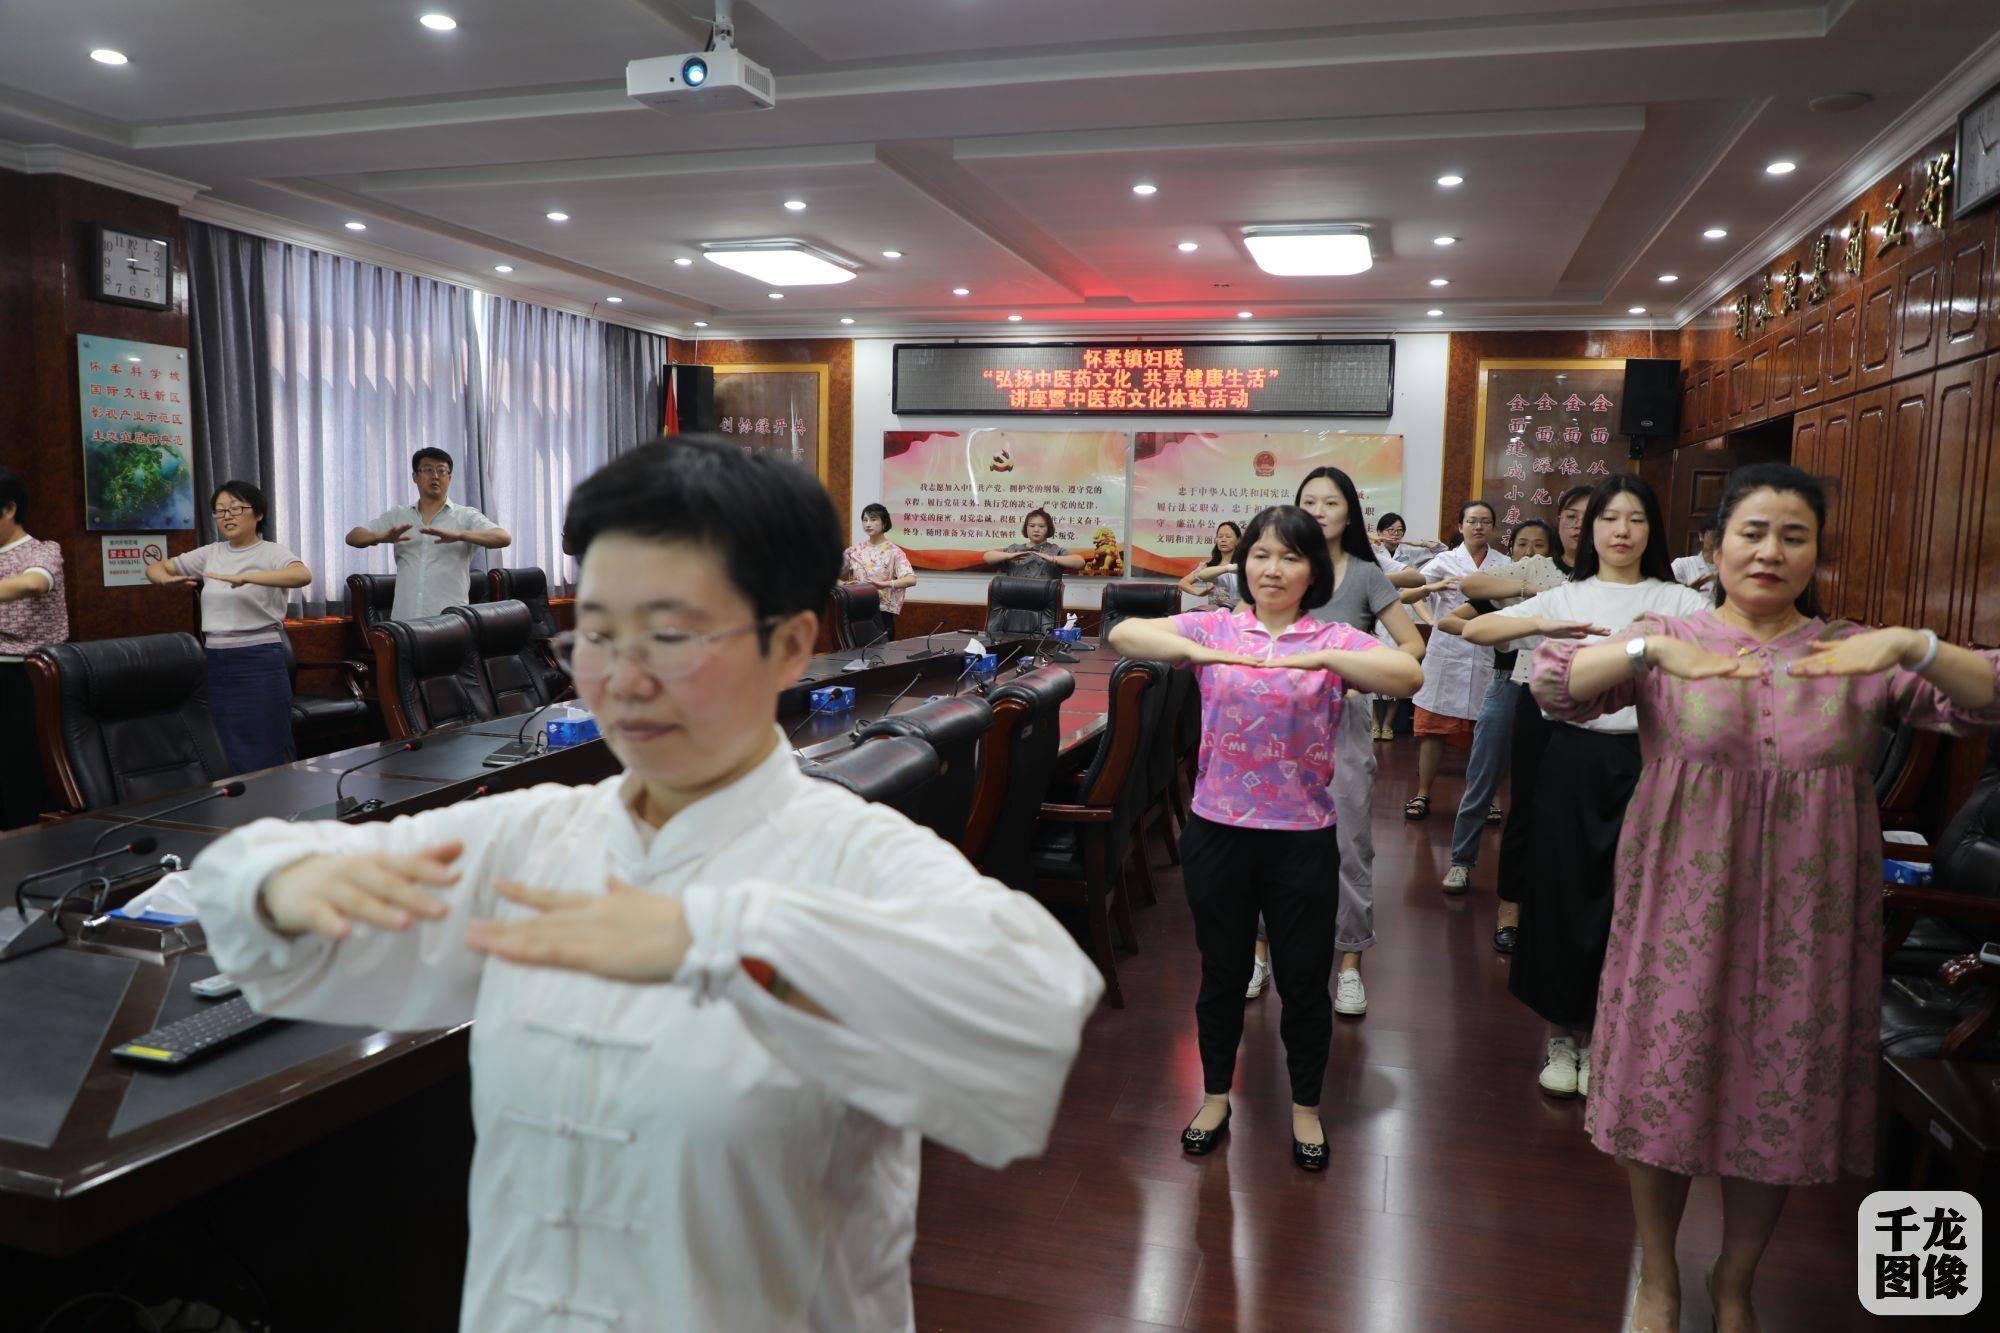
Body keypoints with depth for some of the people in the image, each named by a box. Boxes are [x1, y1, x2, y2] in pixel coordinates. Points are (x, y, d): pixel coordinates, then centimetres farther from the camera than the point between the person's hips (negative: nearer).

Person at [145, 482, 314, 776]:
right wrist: (167, 579, -3)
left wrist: (244, 578, -35)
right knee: (228, 756, 11)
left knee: (267, 755, -2)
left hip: (260, 661, -5)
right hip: (216, 662, 5)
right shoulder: (210, 554, 12)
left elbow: (303, 575, -26)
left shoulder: (271, 553, -4)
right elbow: (155, 568, 21)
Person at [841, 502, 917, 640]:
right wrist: (844, 585, -7)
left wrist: (884, 584, -31)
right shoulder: (855, 550, 8)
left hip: (882, 614, -3)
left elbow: (911, 579, -18)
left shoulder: (893, 552, -4)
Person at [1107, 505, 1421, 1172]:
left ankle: (1305, 1108, 34)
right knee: (1222, 972, 16)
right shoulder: (1215, 628, -1)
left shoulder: (1334, 641, -2)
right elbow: (1123, 634, -12)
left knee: (1303, 979, 12)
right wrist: (1195, 649, -29)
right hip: (1218, 829, 1)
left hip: (1304, 836, 0)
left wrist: (1322, 659, -32)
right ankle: (1216, 1097, 36)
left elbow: (1409, 675, -19)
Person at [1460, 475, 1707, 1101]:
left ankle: (1598, 1035, 22)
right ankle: (1560, 1033, 20)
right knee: (1563, 893, 4)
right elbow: (1475, 630, -1)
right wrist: (1542, 625, -16)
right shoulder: (1565, 598, 7)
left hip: (1643, 759, 0)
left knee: (1625, 901, 5)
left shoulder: (1678, 602, 5)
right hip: (1574, 756, 1)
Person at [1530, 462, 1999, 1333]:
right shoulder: (1667, 641, -2)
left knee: (1781, 1100, 13)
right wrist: (1652, 649, -30)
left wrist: (1912, 646, -23)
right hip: (1683, 910, -1)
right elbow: (1554, 686, -14)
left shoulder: (1860, 655, 2)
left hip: (1804, 923, 2)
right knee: (1663, 1087, 9)